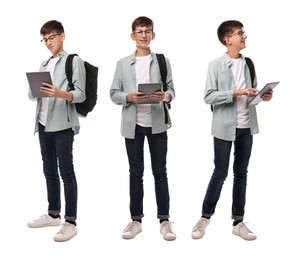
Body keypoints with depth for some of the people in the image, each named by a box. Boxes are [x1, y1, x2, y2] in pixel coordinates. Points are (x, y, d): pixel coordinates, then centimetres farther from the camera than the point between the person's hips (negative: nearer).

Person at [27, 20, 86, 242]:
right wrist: (33, 90, -6)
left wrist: (60, 93, -27)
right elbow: (33, 94, 17)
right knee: (49, 171, 13)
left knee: (66, 172, -5)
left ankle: (71, 222, 0)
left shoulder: (74, 60, 0)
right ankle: (53, 214, 25)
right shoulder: (44, 64, 20)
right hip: (43, 124, 7)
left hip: (63, 125, -7)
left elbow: (81, 94, -8)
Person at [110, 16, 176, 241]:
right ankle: (136, 220, 17)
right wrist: (130, 97, -15)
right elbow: (114, 94, 4)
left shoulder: (163, 60, 6)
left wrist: (165, 96, -18)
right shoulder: (123, 63, 6)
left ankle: (164, 220, 12)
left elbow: (172, 90, 4)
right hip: (133, 124, 1)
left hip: (157, 123, -1)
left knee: (160, 172, 5)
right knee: (136, 173, 8)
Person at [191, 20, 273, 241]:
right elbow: (209, 97, -13)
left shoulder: (249, 63, 9)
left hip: (246, 126, 5)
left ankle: (238, 222, 20)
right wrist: (236, 92, -22)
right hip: (225, 127, -5)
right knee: (220, 173, 3)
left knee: (241, 174, 10)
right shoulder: (216, 65, -7)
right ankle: (206, 217, 20)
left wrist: (262, 96, -3)